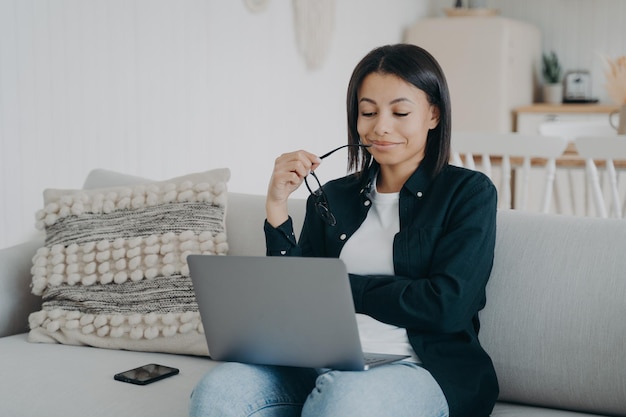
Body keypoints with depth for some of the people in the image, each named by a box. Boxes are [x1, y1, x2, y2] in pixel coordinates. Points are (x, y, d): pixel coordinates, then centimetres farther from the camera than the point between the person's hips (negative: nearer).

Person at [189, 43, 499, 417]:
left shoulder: (469, 192, 7)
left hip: (423, 368, -4)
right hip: (323, 365, 4)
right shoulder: (332, 199, 18)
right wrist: (277, 205, 2)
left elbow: (448, 306, -7)